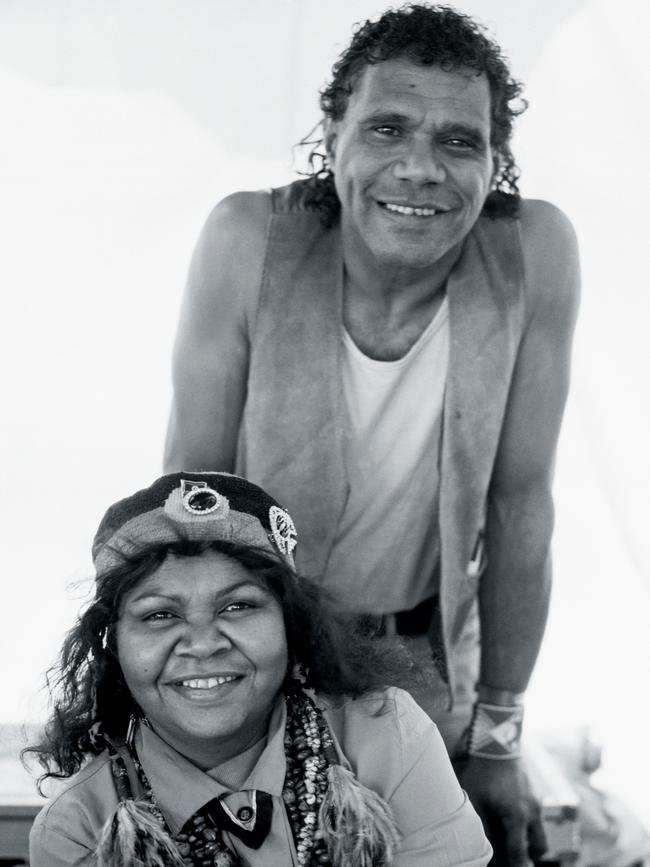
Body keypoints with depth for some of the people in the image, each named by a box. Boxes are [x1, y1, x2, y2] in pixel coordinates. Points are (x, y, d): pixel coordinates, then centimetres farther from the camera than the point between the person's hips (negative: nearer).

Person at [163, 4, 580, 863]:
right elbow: (193, 483, -15)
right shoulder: (249, 242, -25)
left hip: (422, 638, 1)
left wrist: (498, 735, -8)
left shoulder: (536, 254, -22)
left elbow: (520, 503, -14)